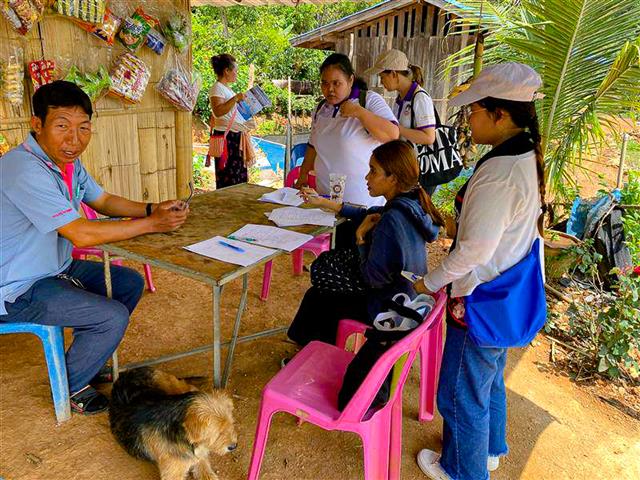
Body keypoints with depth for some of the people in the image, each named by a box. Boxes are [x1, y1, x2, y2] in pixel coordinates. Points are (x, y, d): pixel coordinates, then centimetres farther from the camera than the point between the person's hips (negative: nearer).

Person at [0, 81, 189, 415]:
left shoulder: (68, 161, 0)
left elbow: (103, 201, 12)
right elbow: (81, 235, -32)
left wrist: (153, 209, -4)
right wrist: (152, 224, -25)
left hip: (56, 268, 10)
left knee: (131, 284, 12)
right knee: (113, 317, -18)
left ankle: (88, 358, 28)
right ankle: (71, 388, 9)